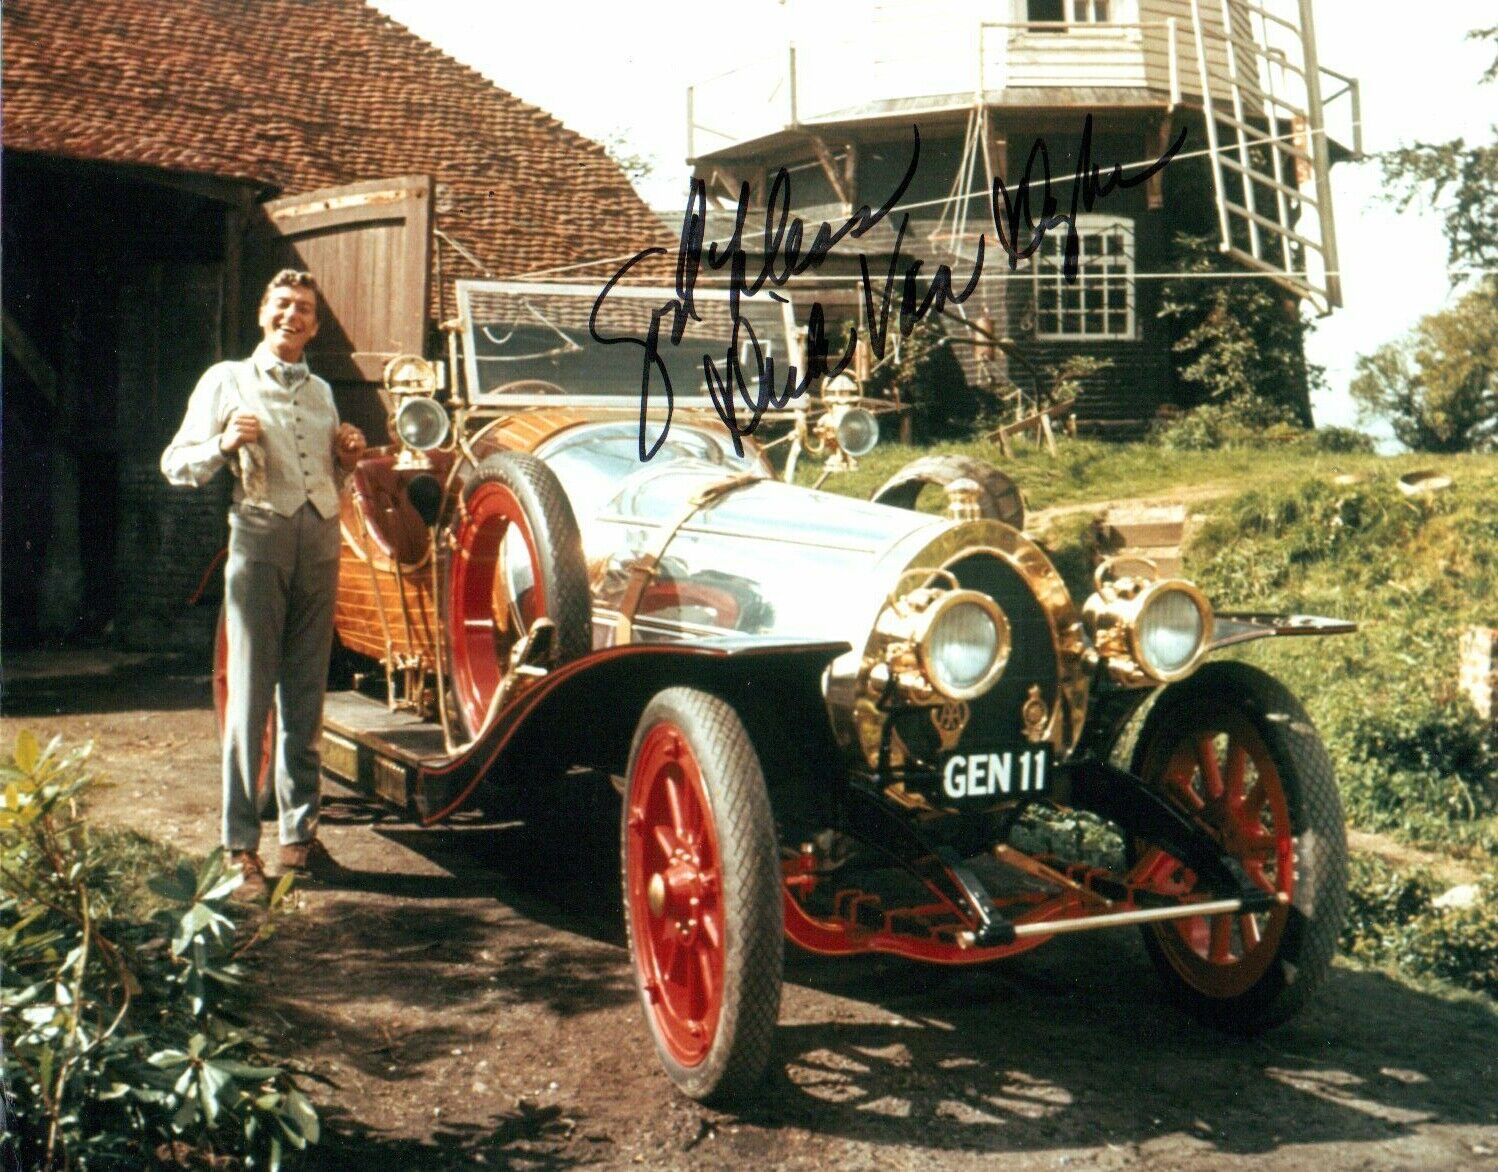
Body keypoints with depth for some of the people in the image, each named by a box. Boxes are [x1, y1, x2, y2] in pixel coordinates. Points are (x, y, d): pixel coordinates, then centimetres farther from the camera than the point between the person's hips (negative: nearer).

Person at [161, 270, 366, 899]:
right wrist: (224, 445, -16)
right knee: (250, 693, -5)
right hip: (260, 535, -5)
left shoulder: (321, 392, 20)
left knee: (306, 697, 7)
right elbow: (175, 465, 2)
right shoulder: (228, 381, 5)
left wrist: (346, 459, 7)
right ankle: (242, 845, 0)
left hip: (321, 539, 5)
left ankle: (300, 834, 15)